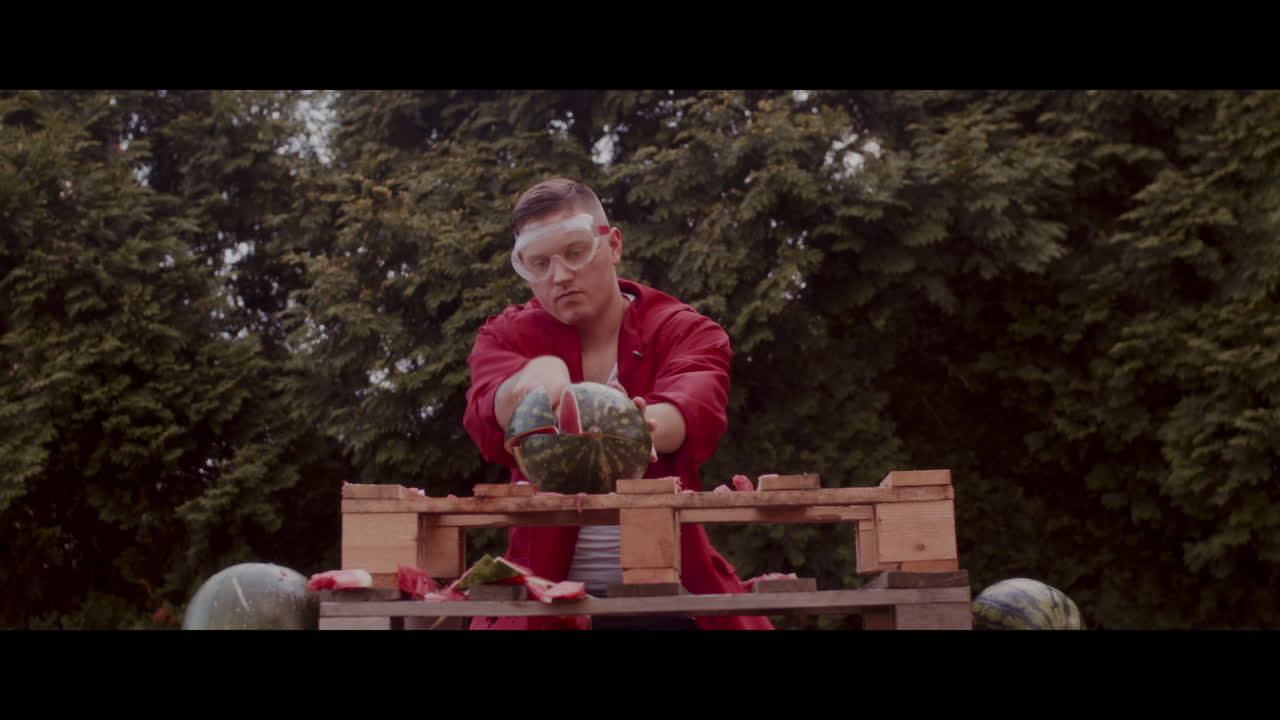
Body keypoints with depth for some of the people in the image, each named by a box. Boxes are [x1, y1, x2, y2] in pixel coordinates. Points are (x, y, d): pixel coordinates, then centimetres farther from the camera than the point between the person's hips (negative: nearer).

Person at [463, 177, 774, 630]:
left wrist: (643, 425, -42)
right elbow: (490, 423, -16)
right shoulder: (506, 336, 5)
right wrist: (538, 373, -38)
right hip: (548, 591, 0)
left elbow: (693, 406, -19)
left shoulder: (685, 331, 3)